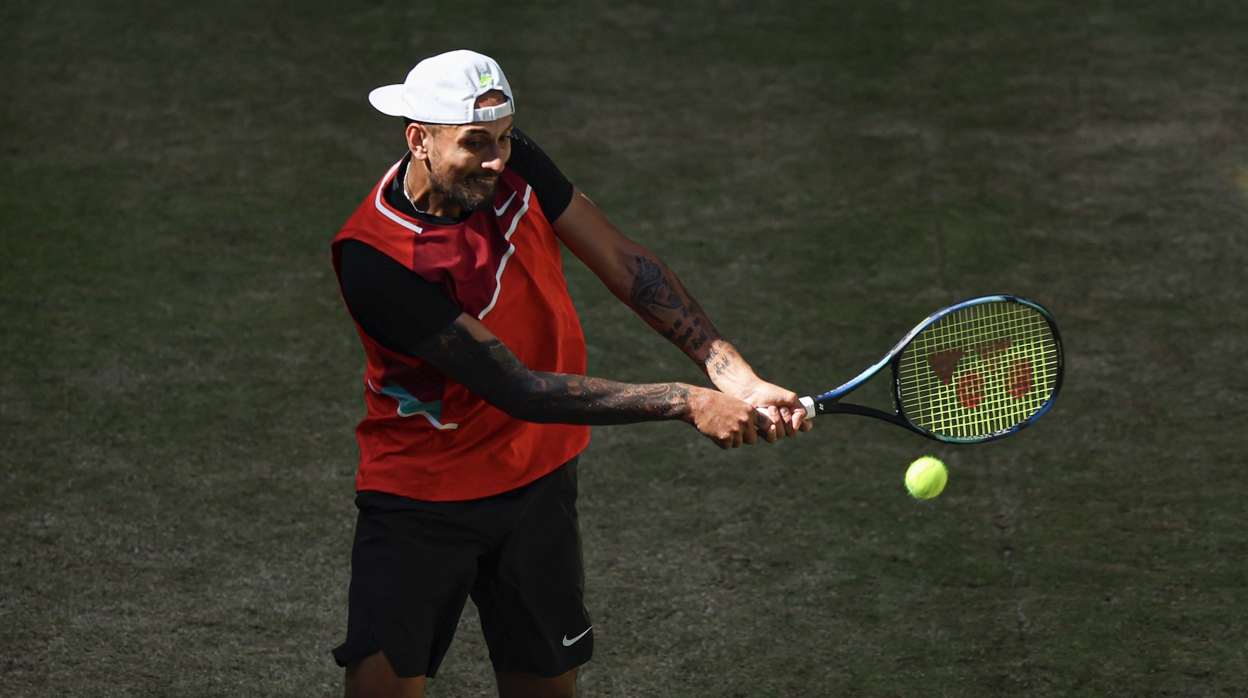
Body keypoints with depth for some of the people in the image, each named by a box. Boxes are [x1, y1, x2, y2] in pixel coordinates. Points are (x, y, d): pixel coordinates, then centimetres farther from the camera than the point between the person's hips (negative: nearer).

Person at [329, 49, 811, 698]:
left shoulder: (516, 166, -9)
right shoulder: (372, 258, -27)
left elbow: (624, 263, -2)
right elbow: (515, 389, -26)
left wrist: (736, 377, -15)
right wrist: (687, 403, -26)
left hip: (539, 485, 5)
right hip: (418, 495, -5)